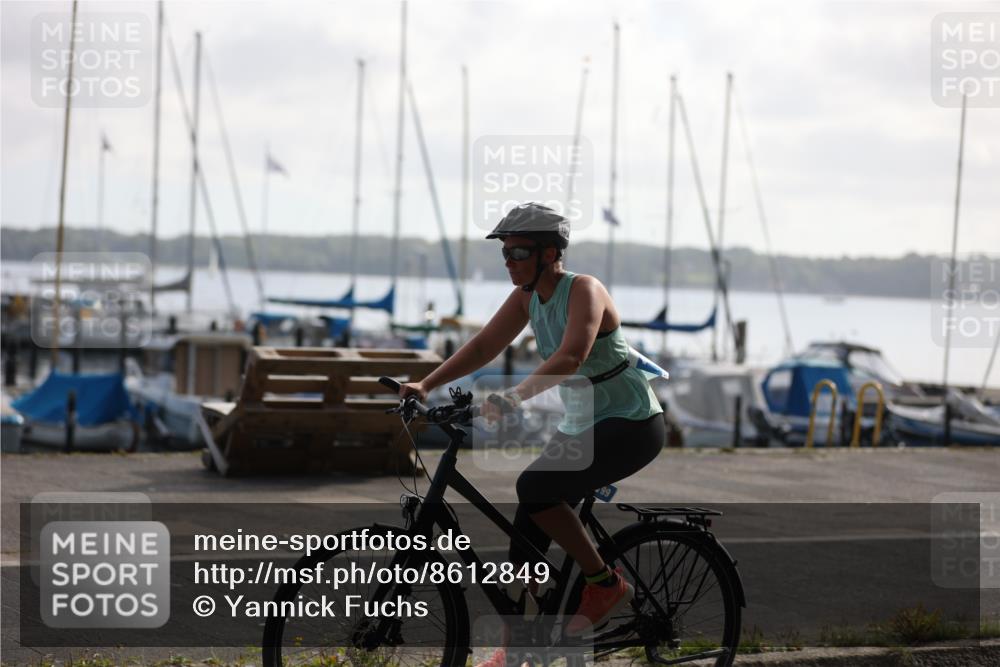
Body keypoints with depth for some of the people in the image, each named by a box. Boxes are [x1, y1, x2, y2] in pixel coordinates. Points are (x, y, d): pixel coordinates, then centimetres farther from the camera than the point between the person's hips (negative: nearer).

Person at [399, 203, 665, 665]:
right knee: (524, 538, 0)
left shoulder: (583, 290, -20)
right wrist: (426, 385, -13)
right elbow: (485, 345, 0)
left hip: (632, 424, -8)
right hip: (581, 424, 8)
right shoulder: (527, 296, 4)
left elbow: (571, 356, -36)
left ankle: (605, 584, -11)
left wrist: (513, 398, -48)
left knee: (535, 487, -27)